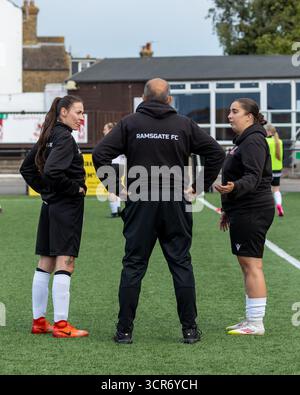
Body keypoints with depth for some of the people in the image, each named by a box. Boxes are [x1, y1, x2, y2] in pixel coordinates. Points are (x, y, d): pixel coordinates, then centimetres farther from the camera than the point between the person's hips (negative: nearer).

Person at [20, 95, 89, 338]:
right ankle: (61, 325, -8)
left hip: (50, 206, 9)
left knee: (45, 264, 11)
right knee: (65, 264, -8)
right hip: (67, 208, -9)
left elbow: (27, 169, 19)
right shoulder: (65, 139, -14)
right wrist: (76, 189, -15)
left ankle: (39, 321, 16)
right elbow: (53, 171, -27)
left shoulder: (48, 137, 13)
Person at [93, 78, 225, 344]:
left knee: (133, 267, 4)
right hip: (176, 205, 0)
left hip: (139, 205, 0)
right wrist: (200, 187, 8)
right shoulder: (184, 125, 4)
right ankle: (190, 329, 9)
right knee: (181, 265, 7)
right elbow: (217, 153, 3)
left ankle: (125, 330, 5)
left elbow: (100, 154, -6)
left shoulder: (130, 124, 1)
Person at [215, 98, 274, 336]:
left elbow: (253, 177, -24)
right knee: (248, 265, 12)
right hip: (244, 212, 11)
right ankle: (252, 321, 17)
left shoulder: (253, 141, -14)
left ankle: (256, 324, -6)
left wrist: (234, 188, -43)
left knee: (252, 265, -9)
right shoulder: (244, 141, 20)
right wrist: (229, 210, 28)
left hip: (253, 213, -11)